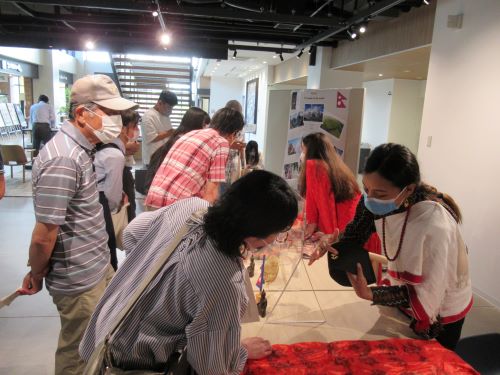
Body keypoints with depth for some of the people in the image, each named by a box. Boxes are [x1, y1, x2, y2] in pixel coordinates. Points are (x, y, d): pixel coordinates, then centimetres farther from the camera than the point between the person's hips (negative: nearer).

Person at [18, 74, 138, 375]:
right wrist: (36, 276, -7)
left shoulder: (81, 148, 5)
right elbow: (43, 236, -23)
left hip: (99, 266, 9)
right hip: (80, 279, -8)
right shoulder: (63, 159, -27)